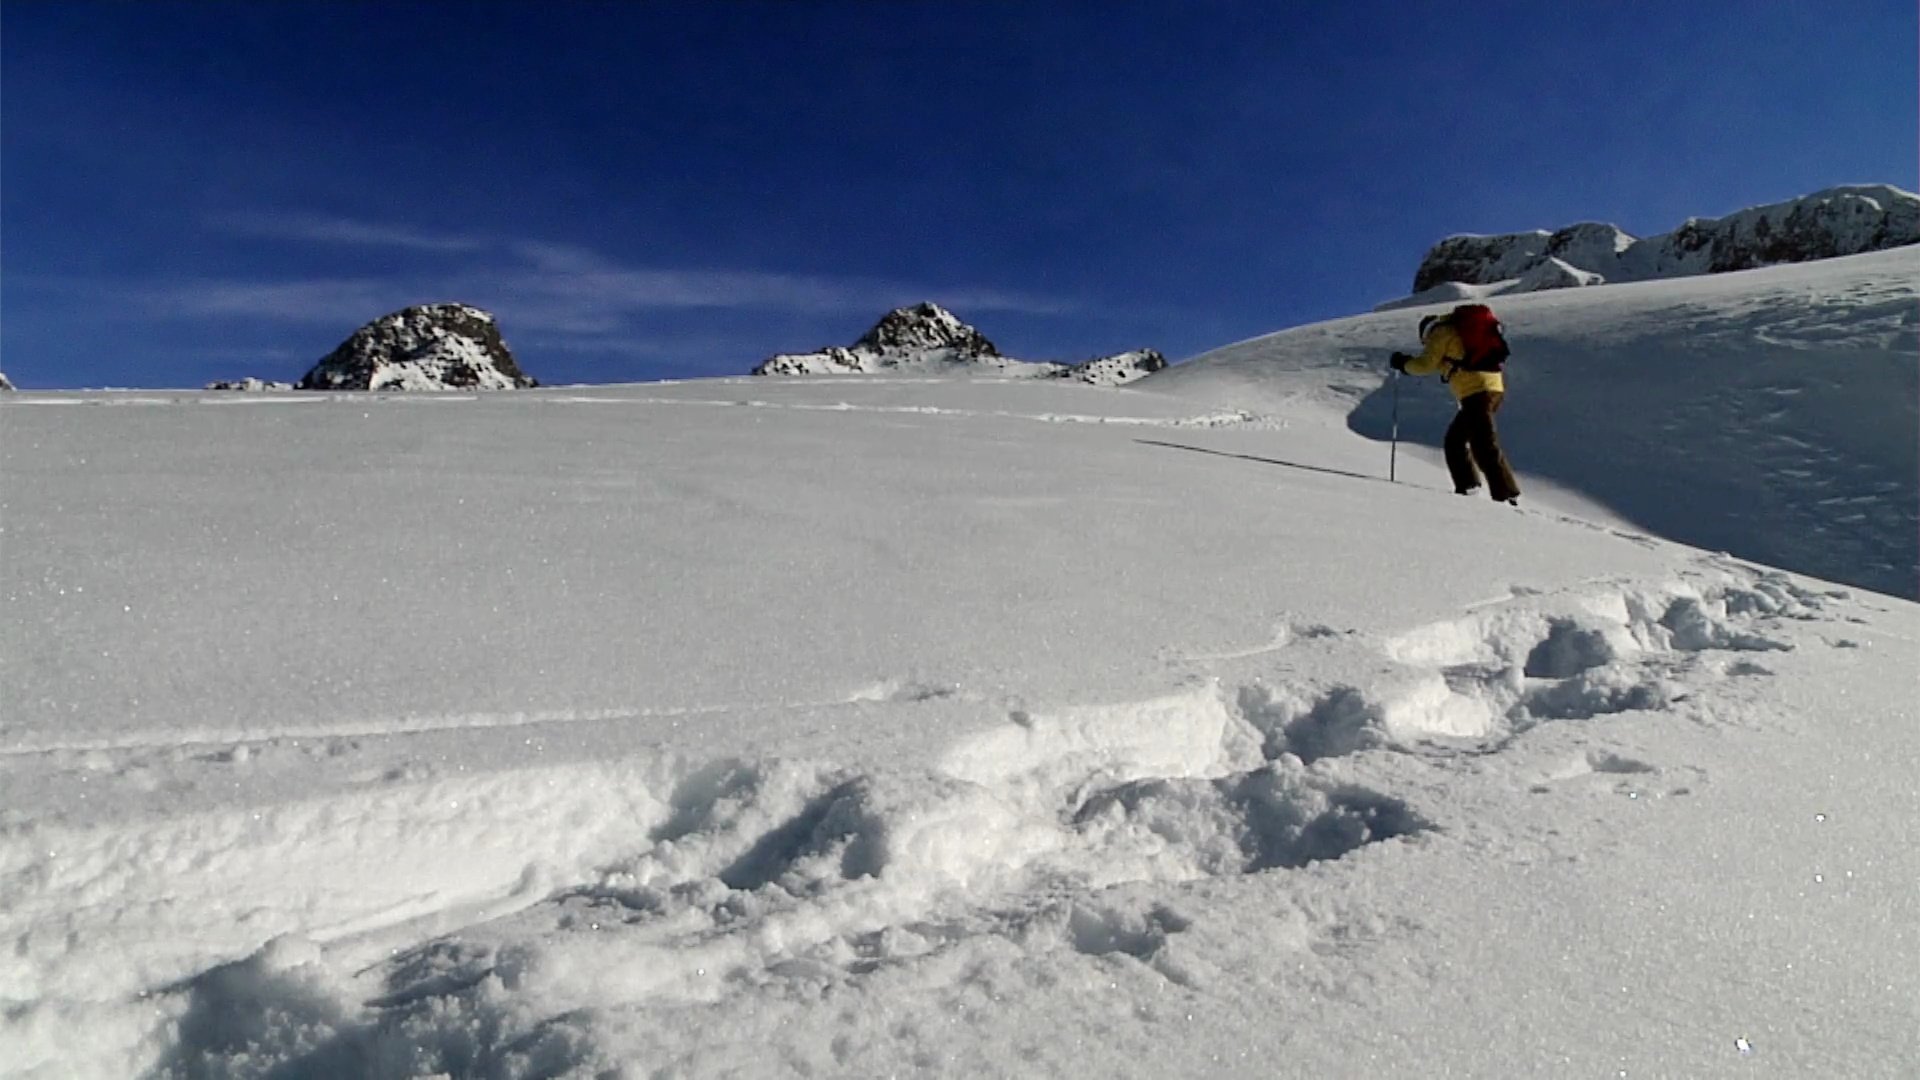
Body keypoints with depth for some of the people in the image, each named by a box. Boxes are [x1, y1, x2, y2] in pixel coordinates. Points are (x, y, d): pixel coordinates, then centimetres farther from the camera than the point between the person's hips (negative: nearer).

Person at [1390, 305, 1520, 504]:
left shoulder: (1440, 332, 4)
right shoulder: (1459, 329, 28)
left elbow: (1426, 364, -3)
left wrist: (1403, 363, 12)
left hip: (1476, 390, -9)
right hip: (1494, 386, 9)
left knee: (1484, 446, -13)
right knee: (1455, 440, 19)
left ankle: (1507, 495, -18)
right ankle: (1467, 485, 18)